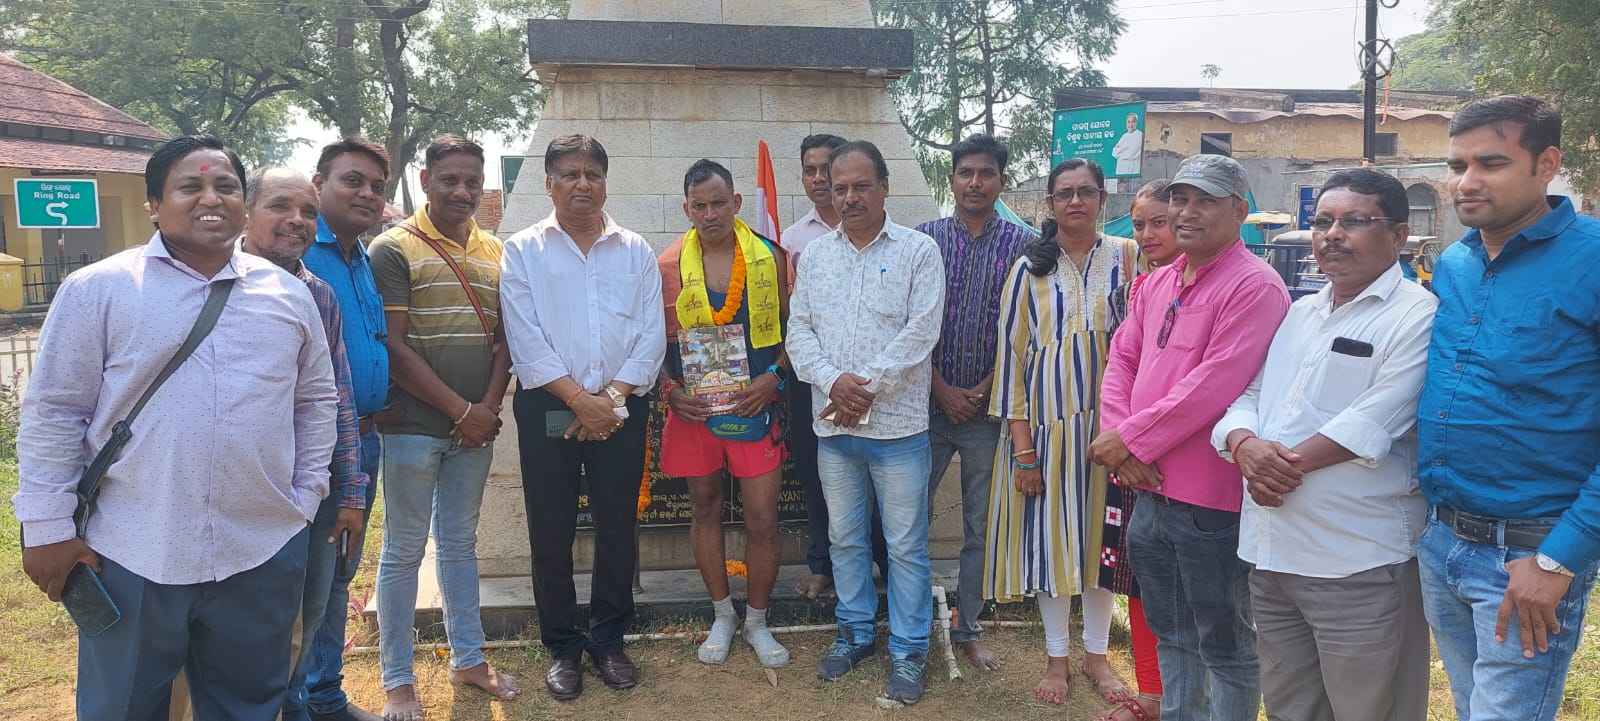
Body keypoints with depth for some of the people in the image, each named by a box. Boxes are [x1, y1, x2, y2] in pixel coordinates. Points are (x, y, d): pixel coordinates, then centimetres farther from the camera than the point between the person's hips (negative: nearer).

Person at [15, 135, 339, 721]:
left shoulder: (289, 294, 6)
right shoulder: (98, 288, -3)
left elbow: (317, 401, 13)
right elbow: (53, 411, -2)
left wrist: (306, 497, 8)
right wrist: (48, 526, -3)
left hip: (264, 553, 3)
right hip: (131, 556, -2)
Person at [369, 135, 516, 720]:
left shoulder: (495, 252, 9)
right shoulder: (394, 249, -7)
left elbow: (503, 338, 10)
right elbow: (394, 347, -12)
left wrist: (490, 406, -4)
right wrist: (461, 410, -12)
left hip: (476, 425, 5)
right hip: (413, 425, -5)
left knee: (460, 544, 16)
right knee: (403, 551, 5)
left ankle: (468, 658, 28)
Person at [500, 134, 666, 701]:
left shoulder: (635, 250, 8)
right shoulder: (523, 251, 3)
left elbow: (651, 335, 2)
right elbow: (526, 340, -7)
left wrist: (613, 397, -10)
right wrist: (579, 399, -13)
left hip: (621, 408, 2)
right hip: (548, 409, -1)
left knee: (617, 526, 7)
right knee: (552, 531, 4)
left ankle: (608, 641, 23)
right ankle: (562, 647, 19)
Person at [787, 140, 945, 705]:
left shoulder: (918, 251, -4)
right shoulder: (814, 255, 10)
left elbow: (919, 333, -11)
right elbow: (799, 330, 5)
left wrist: (866, 387, -14)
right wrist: (833, 381, -11)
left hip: (896, 424, -4)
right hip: (832, 425, 4)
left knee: (905, 545, 4)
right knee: (844, 537, 16)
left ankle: (908, 652, 18)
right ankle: (856, 632, 33)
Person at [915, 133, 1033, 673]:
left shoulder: (1022, 244, 1)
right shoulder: (924, 239, 2)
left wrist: (984, 389, -8)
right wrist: (942, 390, -7)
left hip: (990, 407, 0)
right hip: (929, 402, 0)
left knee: (981, 528, 9)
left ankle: (968, 629, 25)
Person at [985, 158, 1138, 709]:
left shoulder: (1126, 255, 3)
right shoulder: (1030, 268, 0)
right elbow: (1012, 353, -4)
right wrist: (1022, 447, -8)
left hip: (1107, 419, 1)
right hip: (1047, 420, -1)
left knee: (1100, 532, 10)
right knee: (1049, 533, 6)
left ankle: (1096, 652, 28)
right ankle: (1056, 657, 23)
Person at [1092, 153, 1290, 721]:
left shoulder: (1253, 287, -15)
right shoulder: (1157, 283, 11)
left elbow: (1212, 387, -23)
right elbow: (1122, 359, 11)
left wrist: (1130, 439, -16)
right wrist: (1114, 434, -6)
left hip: (1210, 500, -8)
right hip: (1150, 487, 8)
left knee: (1224, 644, 8)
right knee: (1171, 633, 23)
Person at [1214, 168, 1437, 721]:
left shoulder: (1417, 316, -8)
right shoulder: (1298, 313, 16)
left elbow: (1371, 425, -18)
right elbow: (1248, 396, 11)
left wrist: (1285, 462, -14)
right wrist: (1246, 445, -10)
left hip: (1358, 564, -7)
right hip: (1270, 552, 7)